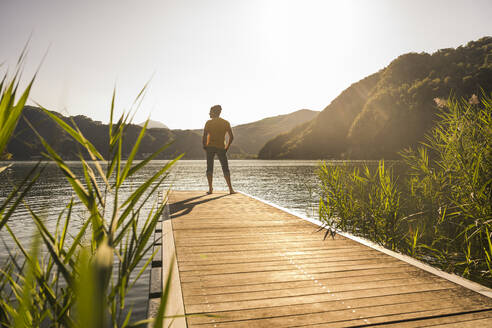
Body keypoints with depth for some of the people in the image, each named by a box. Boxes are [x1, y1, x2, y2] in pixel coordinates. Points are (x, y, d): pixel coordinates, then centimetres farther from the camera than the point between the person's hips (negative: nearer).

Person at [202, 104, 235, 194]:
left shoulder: (208, 123, 0)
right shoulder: (226, 123, 6)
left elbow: (204, 137, -5)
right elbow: (231, 137, 1)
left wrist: (204, 146, 8)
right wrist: (227, 147, 9)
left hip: (210, 147, -1)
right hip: (221, 148, 1)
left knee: (209, 168, 6)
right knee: (225, 169, 4)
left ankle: (210, 189, 2)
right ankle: (230, 189, -2)